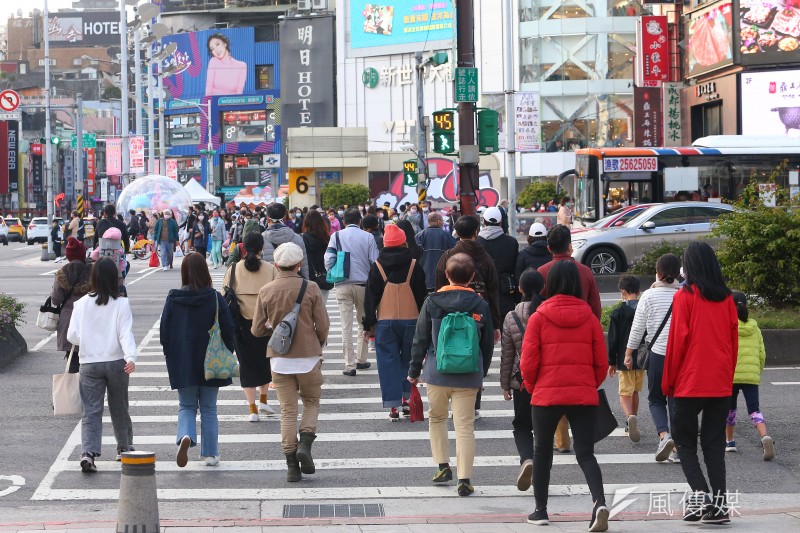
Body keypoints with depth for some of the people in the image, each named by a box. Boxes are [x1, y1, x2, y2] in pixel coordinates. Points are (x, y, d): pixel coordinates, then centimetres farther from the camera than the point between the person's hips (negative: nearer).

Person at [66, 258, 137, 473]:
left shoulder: (82, 303, -2)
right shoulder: (121, 304, -6)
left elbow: (72, 336, 2)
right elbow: (126, 334, -16)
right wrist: (131, 357, -23)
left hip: (89, 364, 0)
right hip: (116, 362, 0)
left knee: (91, 411, -1)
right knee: (119, 407, 18)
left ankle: (88, 453, -19)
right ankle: (124, 447, 34)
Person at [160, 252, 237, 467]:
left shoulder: (173, 299, -7)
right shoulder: (215, 298, -9)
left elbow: (164, 329, -1)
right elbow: (228, 330, -7)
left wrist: (169, 354, 13)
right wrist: (228, 354, 8)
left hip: (182, 363, 0)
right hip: (210, 363, 0)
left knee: (187, 406, 13)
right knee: (209, 409, 13)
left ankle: (185, 436, -17)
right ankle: (210, 453, 13)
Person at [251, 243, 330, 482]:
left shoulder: (265, 292, -2)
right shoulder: (310, 288, -7)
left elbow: (257, 330, 0)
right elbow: (323, 325, -6)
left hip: (279, 359, 1)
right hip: (308, 356, -1)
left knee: (288, 410, 7)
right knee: (312, 402, 18)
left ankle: (292, 466, 3)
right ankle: (305, 444, -5)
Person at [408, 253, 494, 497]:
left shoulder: (432, 302, -4)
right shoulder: (480, 306, -1)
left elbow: (420, 339, 0)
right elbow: (488, 345, 6)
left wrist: (414, 370, 9)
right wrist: (481, 374, 19)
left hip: (437, 374, 0)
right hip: (468, 377, 0)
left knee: (436, 418, 21)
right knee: (465, 425, 1)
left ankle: (443, 466, 18)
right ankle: (464, 479, -4)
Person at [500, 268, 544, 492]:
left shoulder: (511, 318, -5)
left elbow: (507, 355, 1)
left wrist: (505, 384, 10)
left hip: (522, 381, 0)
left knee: (522, 425, 12)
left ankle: (526, 458, -15)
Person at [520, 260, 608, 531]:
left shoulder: (539, 317, -5)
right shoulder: (590, 318, 2)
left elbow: (528, 362, -6)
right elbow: (601, 362, 2)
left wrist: (532, 387, 12)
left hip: (547, 395, -1)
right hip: (584, 396, 1)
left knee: (542, 451, 16)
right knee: (585, 453, 3)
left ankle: (540, 510, 22)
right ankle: (600, 502, -20)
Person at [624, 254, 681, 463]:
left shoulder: (649, 295, -6)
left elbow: (637, 328, -2)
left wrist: (628, 353, 8)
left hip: (657, 354, -2)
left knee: (656, 399, 12)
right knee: (676, 401, 9)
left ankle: (664, 435, -12)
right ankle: (677, 448, 7)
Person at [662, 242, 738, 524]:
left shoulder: (685, 297, -7)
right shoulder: (726, 298, 5)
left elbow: (678, 341, -8)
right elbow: (734, 339, 7)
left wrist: (668, 382, 0)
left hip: (691, 382, -4)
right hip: (721, 384, 4)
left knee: (684, 439, 8)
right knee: (714, 443, 10)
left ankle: (699, 493, -11)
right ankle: (720, 503, 2)